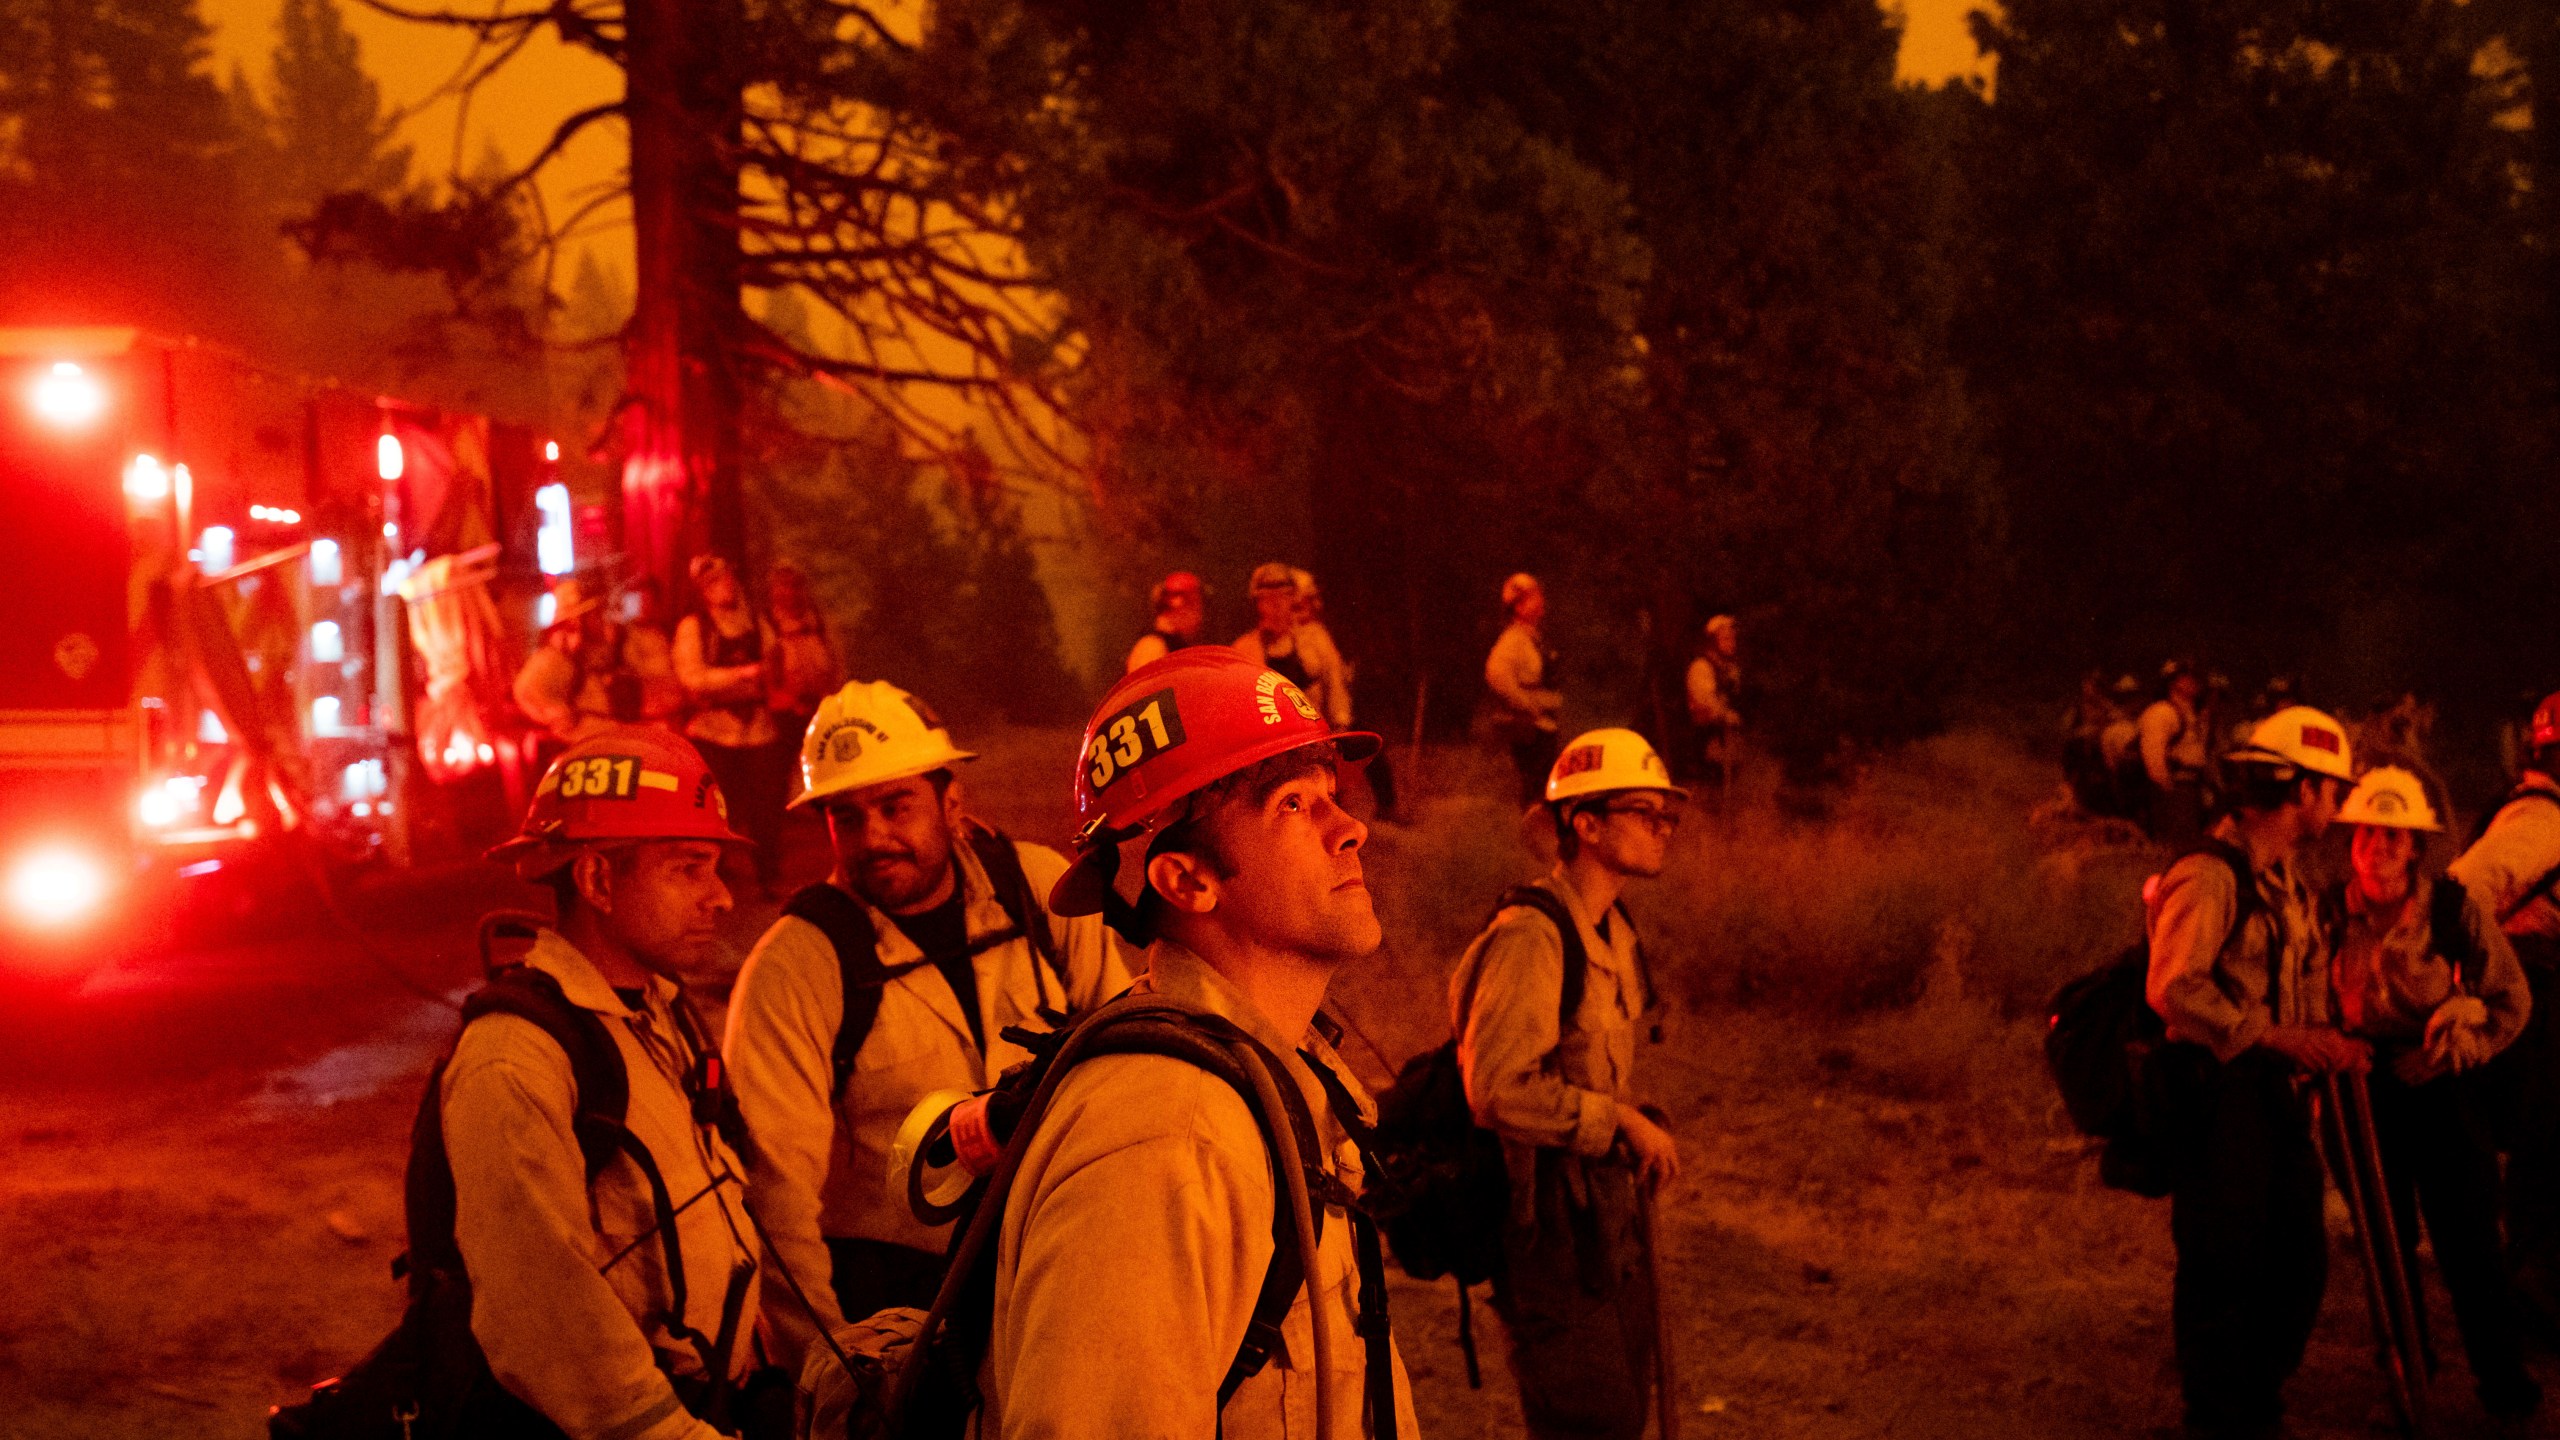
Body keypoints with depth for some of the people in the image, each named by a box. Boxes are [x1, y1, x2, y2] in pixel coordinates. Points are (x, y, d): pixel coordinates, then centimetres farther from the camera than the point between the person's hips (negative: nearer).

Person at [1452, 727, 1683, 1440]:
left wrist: (1643, 1130, 9)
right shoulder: (1531, 933, -21)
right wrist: (1624, 1123, -21)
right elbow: (1497, 1088, -27)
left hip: (1604, 1200, 10)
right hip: (1544, 1208, -10)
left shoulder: (1614, 930, 11)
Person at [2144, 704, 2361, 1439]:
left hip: (2276, 1090, 9)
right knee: (2222, 1266, -3)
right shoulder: (2209, 875, -15)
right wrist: (2275, 1036, -25)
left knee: (2300, 1259, 12)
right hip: (2218, 1094, -9)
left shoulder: (2289, 881, 17)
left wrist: (2325, 1041, 6)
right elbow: (2172, 988, -24)